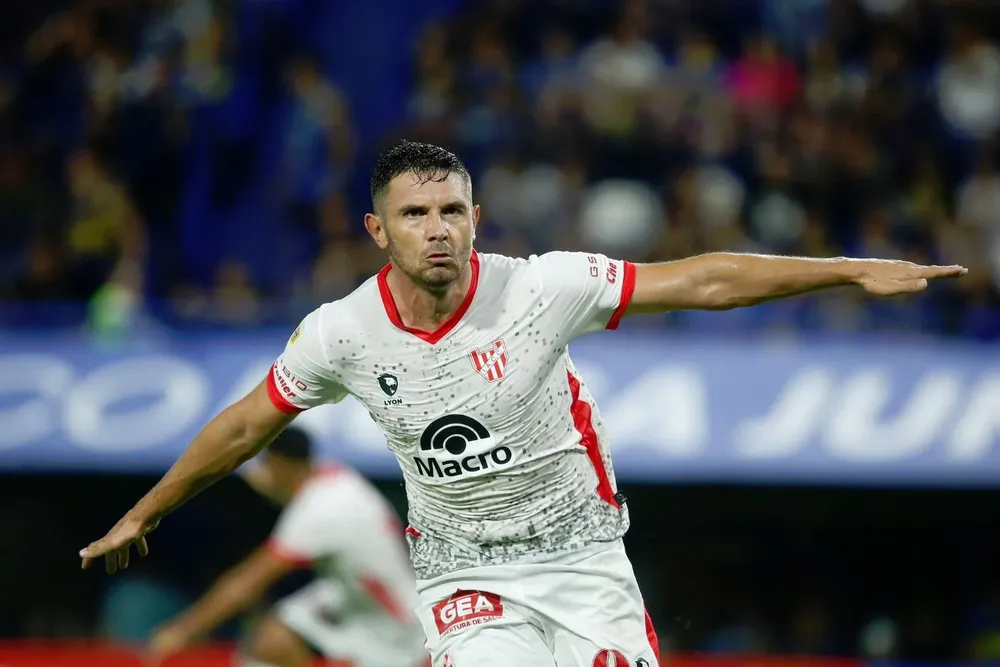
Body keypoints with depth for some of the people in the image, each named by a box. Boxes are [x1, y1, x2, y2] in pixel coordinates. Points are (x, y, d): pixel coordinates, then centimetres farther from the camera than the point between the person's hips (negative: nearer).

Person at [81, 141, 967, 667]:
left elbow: (701, 281, -17)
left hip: (581, 552, 0)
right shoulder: (344, 332, -12)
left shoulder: (540, 288, -18)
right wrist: (145, 513, 14)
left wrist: (851, 271, -20)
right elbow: (246, 426, 5)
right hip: (462, 571, 0)